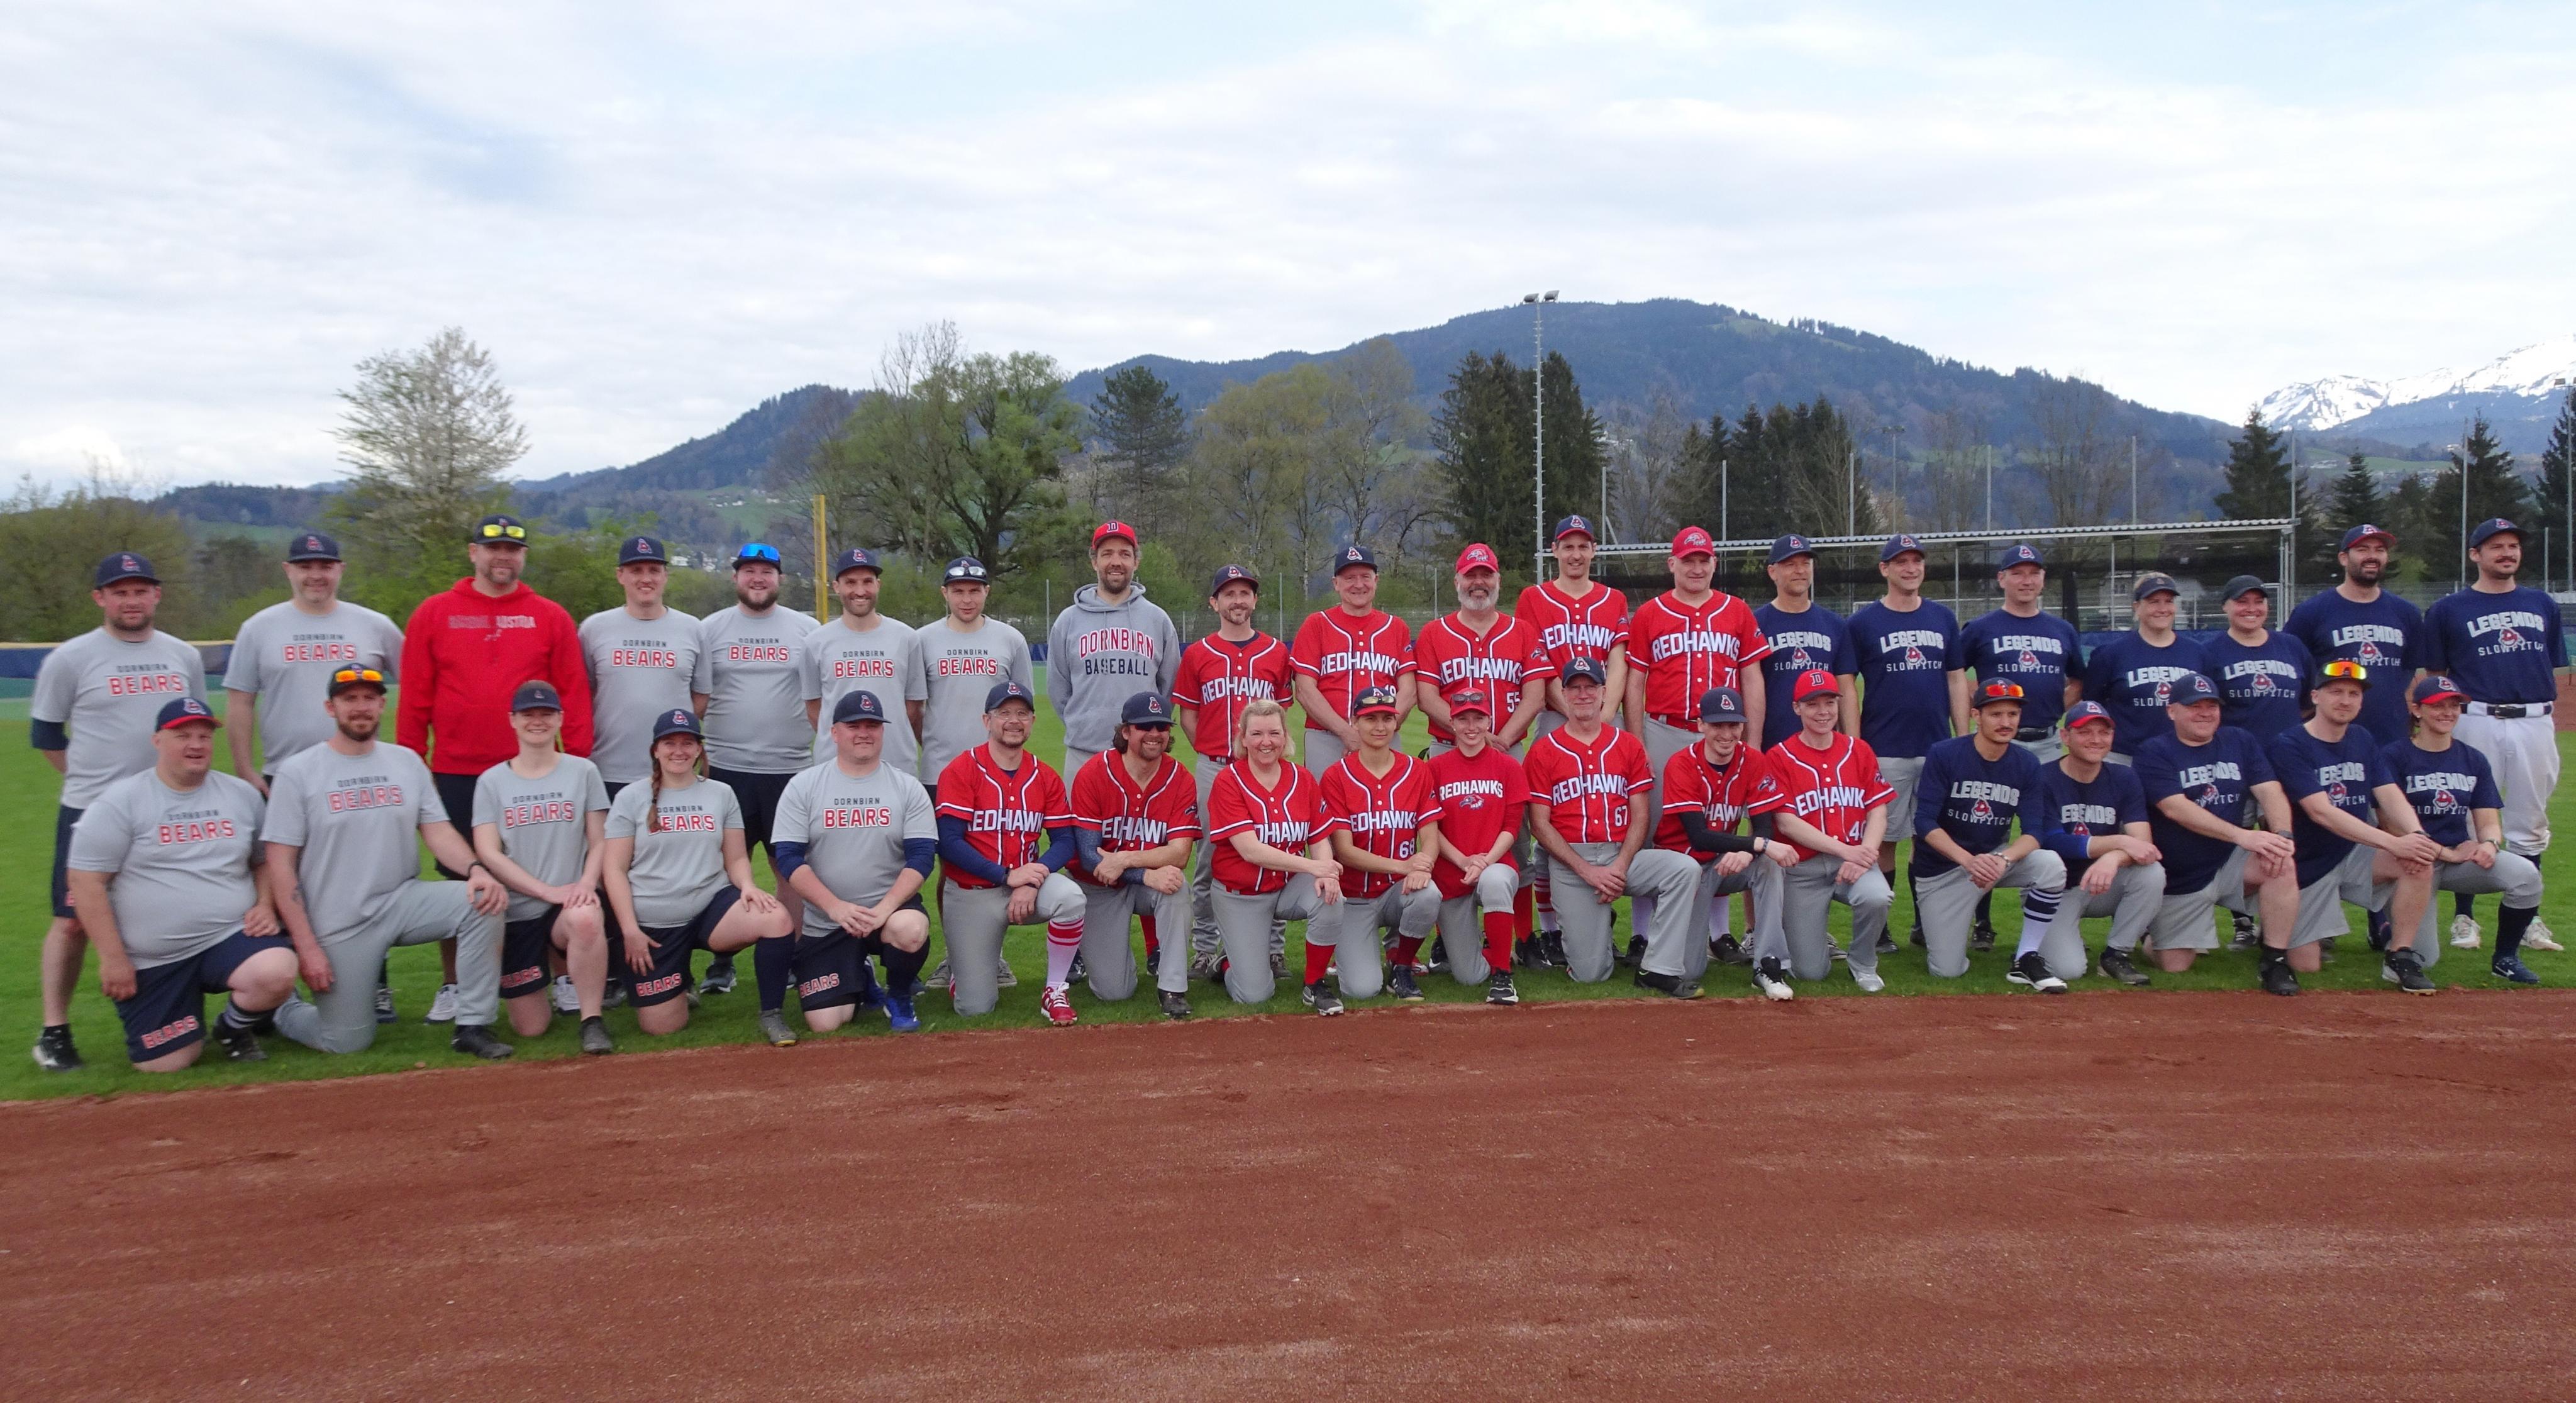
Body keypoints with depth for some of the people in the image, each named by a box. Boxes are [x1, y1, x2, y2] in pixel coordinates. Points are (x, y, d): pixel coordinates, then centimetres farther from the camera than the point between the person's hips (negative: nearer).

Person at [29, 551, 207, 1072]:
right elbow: (45, 732, 3)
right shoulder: (70, 659, -4)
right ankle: (54, 1031, 8)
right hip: (91, 813, -4)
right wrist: (92, 779, 2)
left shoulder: (185, 657, 8)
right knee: (73, 920, -2)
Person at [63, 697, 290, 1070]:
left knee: (276, 973, -31)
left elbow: (265, 860, 18)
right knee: (165, 1064, -7)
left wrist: (265, 905, -3)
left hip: (231, 938, 2)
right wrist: (113, 958, -10)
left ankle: (234, 1027, 3)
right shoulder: (120, 802, -5)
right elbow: (85, 881, -7)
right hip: (152, 962, -1)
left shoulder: (242, 795, 7)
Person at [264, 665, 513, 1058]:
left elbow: (438, 832, 1)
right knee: (347, 1042, -4)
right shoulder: (297, 773, -4)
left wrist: (475, 869, -21)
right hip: (338, 927, -3)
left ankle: (472, 1026, -15)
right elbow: (281, 866, -6)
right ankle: (280, 1009, 30)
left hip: (403, 901, 3)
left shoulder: (408, 761, 7)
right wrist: (306, 945, -13)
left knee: (483, 900, -24)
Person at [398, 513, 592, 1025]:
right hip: (455, 776, 1)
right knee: (457, 881, 8)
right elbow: (414, 700, 5)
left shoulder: (551, 618, 5)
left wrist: (578, 765, -2)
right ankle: (453, 987, 18)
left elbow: (574, 696, 3)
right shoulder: (433, 615, 6)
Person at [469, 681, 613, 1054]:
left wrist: (586, 884, -16)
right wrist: (549, 891, -16)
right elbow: (488, 853, -3)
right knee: (530, 1028, -1)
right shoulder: (492, 782, 5)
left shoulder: (583, 772, 5)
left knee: (586, 920, -40)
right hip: (516, 912, 1)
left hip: (571, 902, -1)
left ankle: (591, 1021, -21)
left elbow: (599, 842, 5)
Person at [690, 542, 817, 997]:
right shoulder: (710, 630, 7)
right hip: (728, 768, 0)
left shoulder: (805, 630, 8)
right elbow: (697, 699, 5)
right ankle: (721, 959, 13)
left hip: (791, 768, 0)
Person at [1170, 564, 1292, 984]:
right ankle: (1204, 950, 12)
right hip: (1212, 768, 0)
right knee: (1210, 859, 4)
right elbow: (1187, 715, 9)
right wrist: (1211, 753, 0)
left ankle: (1274, 949, 10)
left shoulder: (1277, 653, 9)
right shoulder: (1197, 655, 6)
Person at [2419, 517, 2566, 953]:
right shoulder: (2448, 609, 4)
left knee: (2530, 826, 9)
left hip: (2536, 724, 3)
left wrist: (2547, 718, 5)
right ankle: (2464, 918, 8)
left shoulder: (2543, 605, 15)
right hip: (2477, 722, -3)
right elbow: (2434, 677, 3)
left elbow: (2553, 670, 15)